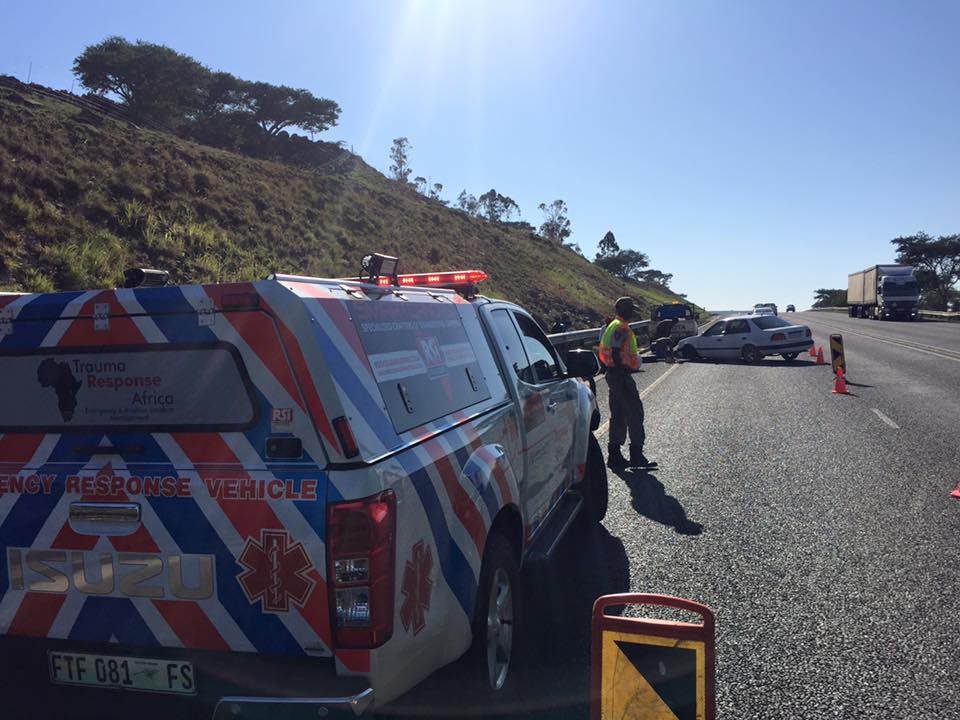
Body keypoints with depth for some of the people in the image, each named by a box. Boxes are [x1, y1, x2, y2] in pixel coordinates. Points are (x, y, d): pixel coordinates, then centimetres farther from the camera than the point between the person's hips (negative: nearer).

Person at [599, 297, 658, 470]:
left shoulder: (613, 326, 18)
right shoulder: (622, 328, -15)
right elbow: (616, 352, -24)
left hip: (613, 374, 11)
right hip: (621, 375, -11)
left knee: (618, 415, 13)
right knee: (635, 412, -7)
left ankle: (614, 455, 17)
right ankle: (636, 455, -5)